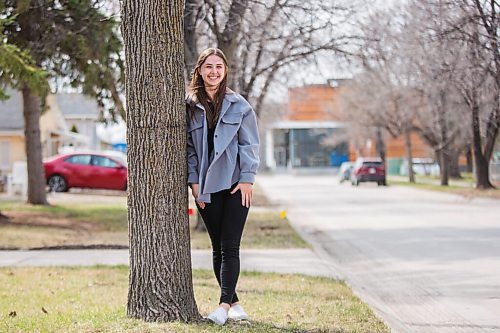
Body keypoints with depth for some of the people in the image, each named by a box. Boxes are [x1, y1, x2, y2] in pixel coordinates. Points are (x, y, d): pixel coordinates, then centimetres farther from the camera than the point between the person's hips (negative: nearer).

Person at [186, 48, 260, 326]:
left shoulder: (239, 105, 3)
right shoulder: (190, 106, 5)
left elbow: (250, 144, 2)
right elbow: (189, 147, 6)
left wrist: (247, 179, -6)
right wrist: (194, 181, -3)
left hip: (236, 186, -2)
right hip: (206, 187, 2)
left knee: (230, 247, -8)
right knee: (218, 248, 6)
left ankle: (225, 304, -10)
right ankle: (235, 304, 14)